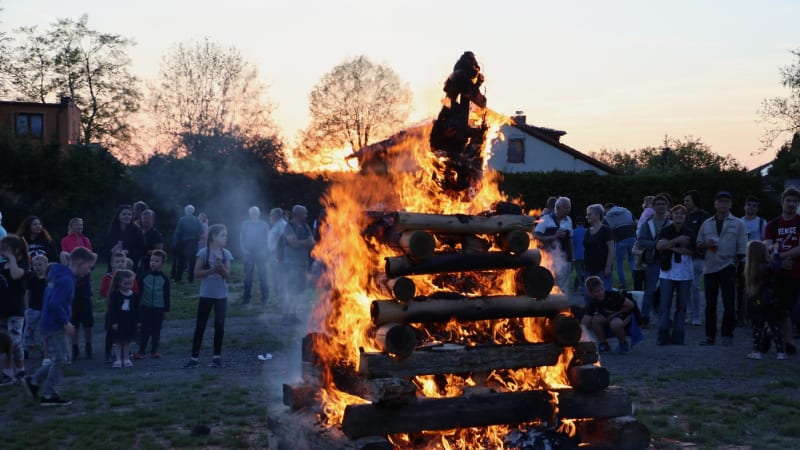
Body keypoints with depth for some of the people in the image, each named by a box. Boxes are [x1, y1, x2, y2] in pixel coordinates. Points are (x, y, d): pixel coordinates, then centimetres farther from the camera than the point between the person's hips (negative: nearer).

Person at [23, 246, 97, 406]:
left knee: (58, 360, 18)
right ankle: (49, 396, 9)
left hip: (51, 325, 10)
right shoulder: (66, 280, -20)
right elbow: (55, 304, -28)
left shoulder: (61, 275, 12)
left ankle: (33, 381, 22)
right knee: (59, 360, 1)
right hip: (55, 326, -10)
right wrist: (66, 323, -19)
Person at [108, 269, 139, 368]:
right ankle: (118, 359, 13)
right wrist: (113, 322, -12)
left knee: (127, 341, 10)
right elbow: (112, 310, -9)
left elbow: (137, 310, 5)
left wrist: (137, 321, 4)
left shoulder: (135, 295, -1)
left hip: (130, 322, 2)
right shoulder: (115, 295, -9)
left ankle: (126, 358, 20)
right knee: (118, 341, 5)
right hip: (119, 322, -2)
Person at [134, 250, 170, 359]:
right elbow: (139, 292, 4)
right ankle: (141, 350, 6)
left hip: (159, 309, 0)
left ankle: (154, 350, 15)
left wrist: (166, 310, 1)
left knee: (156, 330, 7)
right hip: (146, 307, 0)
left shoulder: (164, 278, -1)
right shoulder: (144, 276, -1)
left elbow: (167, 295, 2)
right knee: (144, 330, 2)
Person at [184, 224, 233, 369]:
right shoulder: (203, 252, -8)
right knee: (200, 326, 1)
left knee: (219, 325, 4)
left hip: (221, 295, 3)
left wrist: (221, 266, -21)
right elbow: (197, 272, -10)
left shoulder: (226, 253, 2)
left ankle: (217, 356, 12)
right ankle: (194, 358, 3)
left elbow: (227, 275, -3)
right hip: (206, 295, -3)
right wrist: (213, 270, -20)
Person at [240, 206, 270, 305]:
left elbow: (267, 238, 5)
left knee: (262, 276, 0)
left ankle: (264, 297, 7)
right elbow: (241, 238, 7)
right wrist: (243, 249, -5)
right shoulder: (245, 224, 7)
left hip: (260, 253, 0)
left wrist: (264, 250, -6)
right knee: (248, 276, 2)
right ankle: (246, 298, 8)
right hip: (248, 253, 1)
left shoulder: (264, 225, 5)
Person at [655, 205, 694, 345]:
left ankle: (678, 336, 7)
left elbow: (690, 251, -7)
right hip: (667, 272, -1)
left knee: (682, 305, 2)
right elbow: (659, 246, -14)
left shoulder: (689, 233, 5)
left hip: (685, 273, 1)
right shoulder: (665, 231, 3)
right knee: (665, 304, -6)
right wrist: (677, 241, -23)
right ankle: (663, 336, -4)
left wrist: (671, 247, -13)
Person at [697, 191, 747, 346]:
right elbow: (699, 244, 14)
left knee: (729, 304, -3)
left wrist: (734, 262, -7)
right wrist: (706, 245, -7)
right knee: (710, 303, 4)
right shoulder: (706, 224, 13)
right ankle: (710, 335, 10)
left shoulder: (737, 224, 5)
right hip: (710, 268, 3)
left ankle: (727, 335, 6)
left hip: (727, 268, -3)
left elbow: (742, 248, 3)